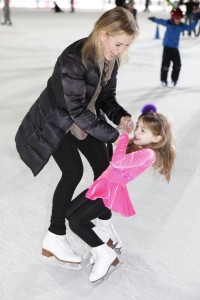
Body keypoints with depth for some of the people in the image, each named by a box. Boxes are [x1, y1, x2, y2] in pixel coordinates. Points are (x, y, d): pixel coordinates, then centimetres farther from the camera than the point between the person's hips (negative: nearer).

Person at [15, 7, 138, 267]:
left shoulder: (111, 58, -10)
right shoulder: (74, 58, -35)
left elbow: (107, 96, 0)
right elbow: (77, 109, -34)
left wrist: (121, 117, -20)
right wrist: (112, 135, -30)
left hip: (84, 118, 7)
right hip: (56, 120, -7)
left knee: (103, 166, 5)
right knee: (73, 171, -14)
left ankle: (104, 221, 27)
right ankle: (55, 238, 0)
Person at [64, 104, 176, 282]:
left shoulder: (148, 154, -23)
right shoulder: (137, 144, 5)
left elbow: (117, 161, -34)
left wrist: (124, 136, -21)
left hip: (112, 191, -10)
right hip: (103, 185, 10)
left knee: (75, 222, -13)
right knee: (69, 213, 9)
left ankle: (106, 254, 1)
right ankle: (101, 239, 21)